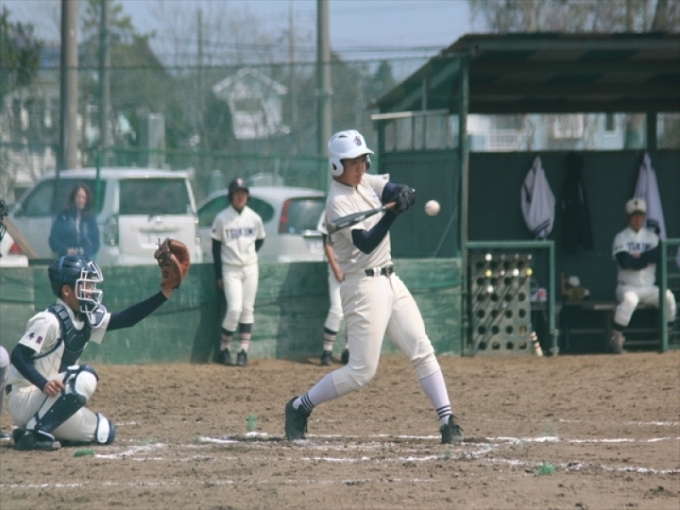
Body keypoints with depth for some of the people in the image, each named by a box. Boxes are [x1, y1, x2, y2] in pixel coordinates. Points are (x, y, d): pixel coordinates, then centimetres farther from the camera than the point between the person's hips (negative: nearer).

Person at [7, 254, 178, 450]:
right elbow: (18, 356, -24)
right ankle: (35, 432, -24)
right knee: (84, 379, -29)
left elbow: (125, 319, 4)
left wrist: (163, 295, -4)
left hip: (46, 399, 9)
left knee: (105, 432, 12)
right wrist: (44, 384, -39)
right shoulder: (50, 321, -19)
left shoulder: (86, 318, 7)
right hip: (24, 399, -9)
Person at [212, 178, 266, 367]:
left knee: (248, 309, 3)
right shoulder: (222, 218, -5)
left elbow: (260, 240, 18)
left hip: (250, 268, 3)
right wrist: (219, 275, -4)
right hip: (230, 269, -3)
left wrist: (249, 254, 3)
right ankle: (224, 348, 3)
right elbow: (216, 247, -2)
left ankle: (243, 350, 7)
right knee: (234, 309, -13)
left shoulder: (254, 218, 2)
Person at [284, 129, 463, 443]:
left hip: (390, 281, 8)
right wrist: (393, 213, -37)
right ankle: (299, 407, 8)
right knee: (361, 372, -7)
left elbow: (395, 191, -1)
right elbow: (366, 243, -25)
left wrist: (403, 195, -25)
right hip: (364, 286, -8)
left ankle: (447, 421, -2)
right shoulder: (338, 202, -16)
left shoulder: (366, 182, 9)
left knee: (422, 351, 0)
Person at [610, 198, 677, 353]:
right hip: (627, 287, -4)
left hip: (649, 288, 4)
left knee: (668, 296, -24)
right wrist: (647, 260, -9)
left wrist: (639, 256, -14)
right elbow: (625, 261, -15)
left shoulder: (651, 237, 12)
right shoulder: (621, 238, 1)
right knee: (630, 300, -37)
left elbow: (659, 254, -9)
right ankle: (616, 336, -33)